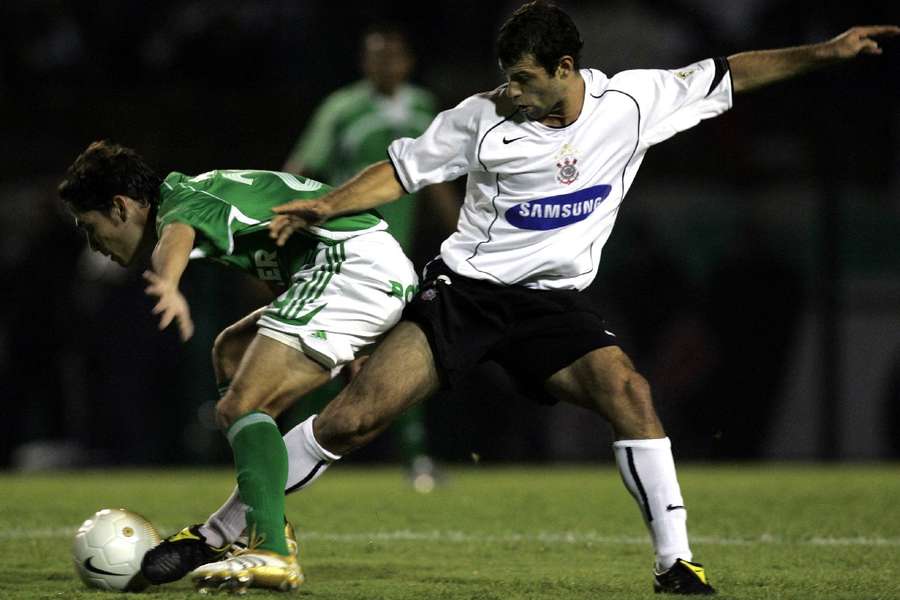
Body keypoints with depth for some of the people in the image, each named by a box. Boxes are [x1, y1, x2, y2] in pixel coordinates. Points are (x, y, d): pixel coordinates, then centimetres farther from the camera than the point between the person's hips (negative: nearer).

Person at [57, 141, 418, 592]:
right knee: (232, 352, 20)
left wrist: (167, 284, -59)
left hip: (352, 261, -11)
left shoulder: (181, 204, -7)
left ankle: (270, 553, -27)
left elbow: (175, 239, -34)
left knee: (240, 407, -16)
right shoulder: (199, 192, 23)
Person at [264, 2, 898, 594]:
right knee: (352, 419, -14)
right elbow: (402, 170, 3)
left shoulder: (631, 102, -4)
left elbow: (729, 76, 5)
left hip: (551, 301, 2)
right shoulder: (484, 117, -7)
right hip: (464, 285, -2)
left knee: (626, 390, -25)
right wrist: (326, 207, -9)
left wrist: (826, 52, 2)